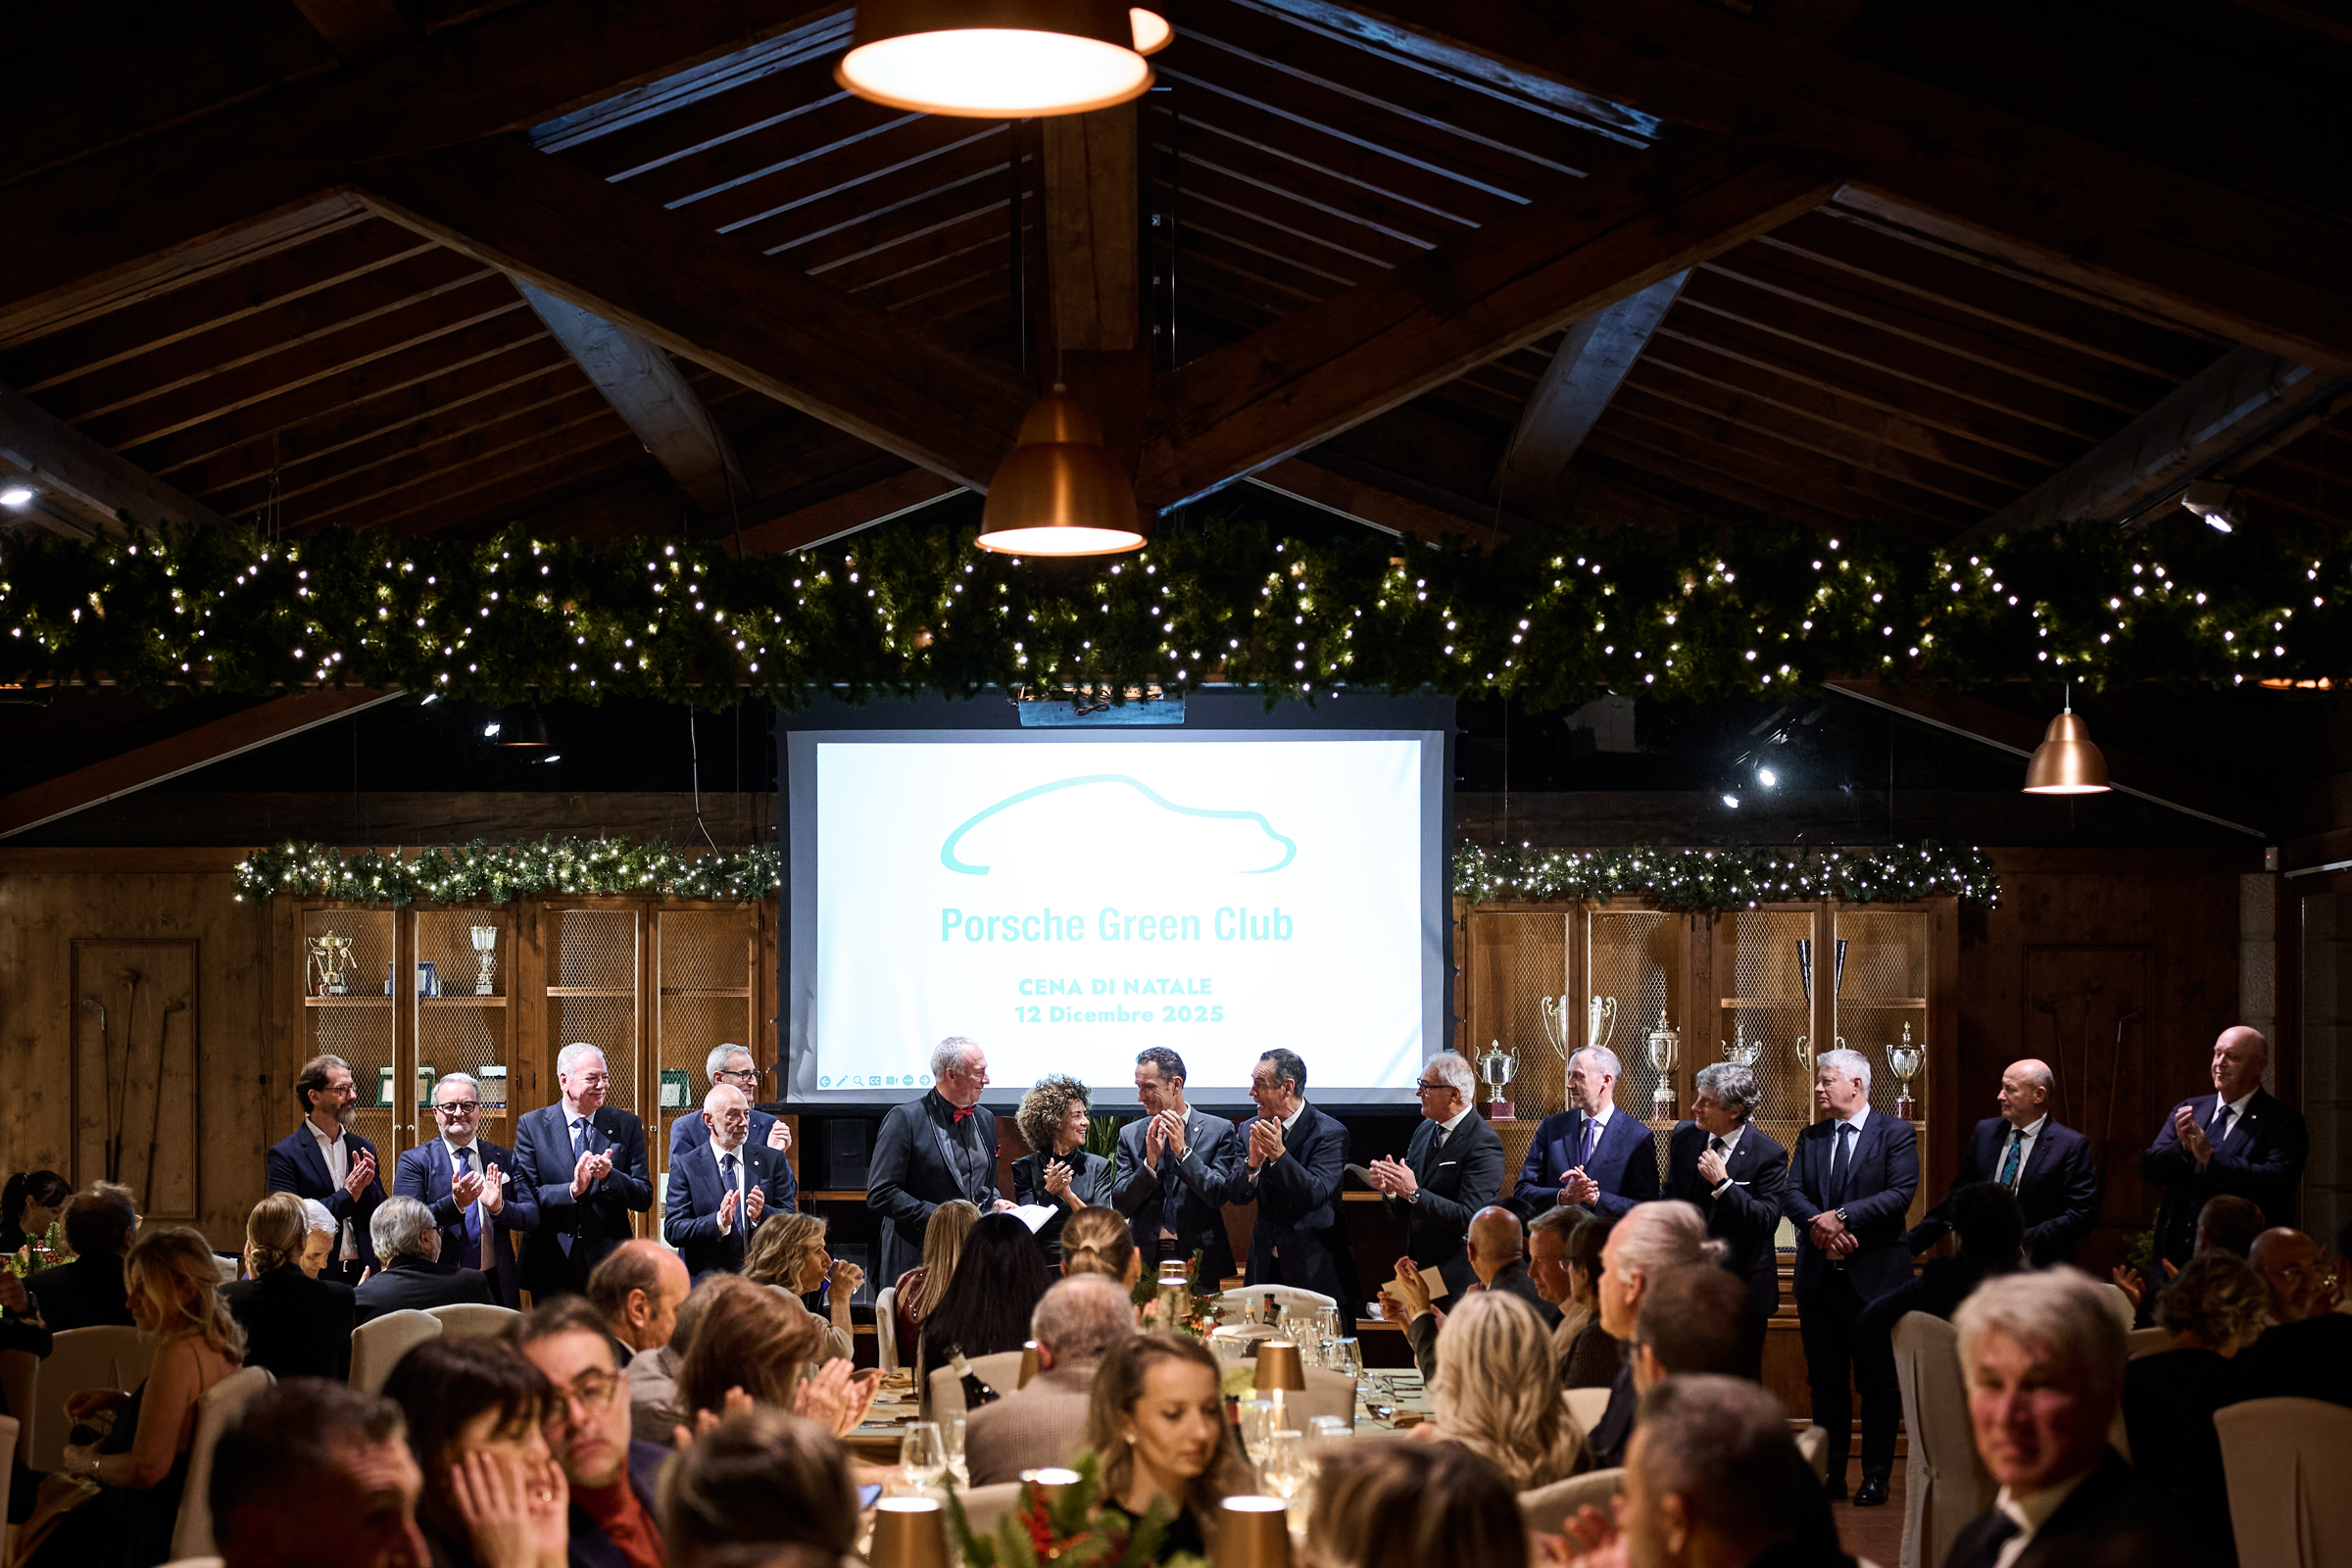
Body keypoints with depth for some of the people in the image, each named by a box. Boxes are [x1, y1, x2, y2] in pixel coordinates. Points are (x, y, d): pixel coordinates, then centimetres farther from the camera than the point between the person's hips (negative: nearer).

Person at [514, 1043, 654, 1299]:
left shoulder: (627, 1126, 6)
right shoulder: (531, 1125, 2)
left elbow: (644, 1199, 1)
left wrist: (609, 1176, -17)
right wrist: (571, 1190, -21)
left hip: (608, 1261, 1)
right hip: (552, 1266, -1)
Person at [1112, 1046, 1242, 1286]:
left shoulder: (1219, 1130, 0)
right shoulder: (1130, 1135, 7)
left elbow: (1220, 1195, -8)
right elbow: (1120, 1205, 2)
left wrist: (1183, 1151, -15)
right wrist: (1150, 1161, -13)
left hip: (1199, 1262, -2)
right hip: (1146, 1261, 2)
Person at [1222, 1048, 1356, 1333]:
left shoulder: (1330, 1133, -10)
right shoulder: (1254, 1130, 6)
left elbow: (1316, 1194, -21)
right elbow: (1235, 1195, 2)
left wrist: (1279, 1154, -32)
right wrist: (1253, 1163, -18)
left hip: (1315, 1273, -5)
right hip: (1267, 1267, 5)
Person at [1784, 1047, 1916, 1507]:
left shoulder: (1895, 1135, -1)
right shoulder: (1810, 1138, 13)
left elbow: (1900, 1193, -13)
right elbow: (1792, 1194, 3)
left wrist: (1841, 1216, -20)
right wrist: (1817, 1223, -17)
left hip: (1874, 1275, -5)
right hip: (1819, 1275, 5)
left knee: (1878, 1379, 1)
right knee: (1825, 1378, 8)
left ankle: (1876, 1476, 8)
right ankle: (1830, 1473, 15)